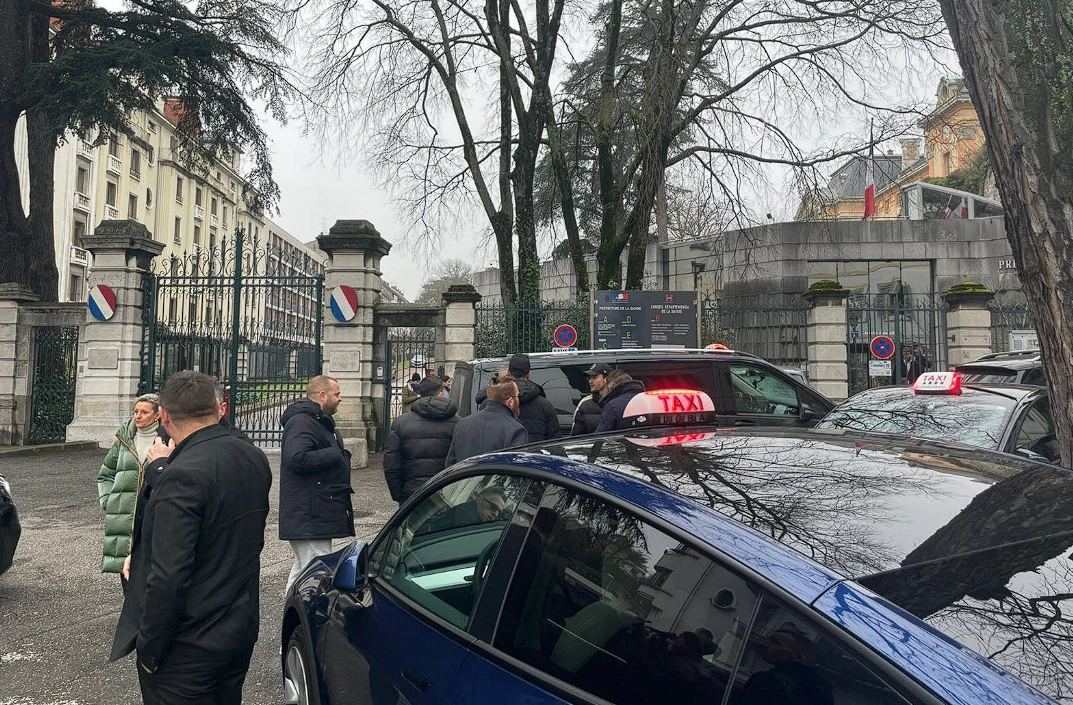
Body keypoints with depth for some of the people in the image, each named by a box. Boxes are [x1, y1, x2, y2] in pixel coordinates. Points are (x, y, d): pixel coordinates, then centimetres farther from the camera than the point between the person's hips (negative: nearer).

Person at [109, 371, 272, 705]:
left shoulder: (181, 476, -24)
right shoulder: (255, 460, 0)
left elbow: (168, 577, -26)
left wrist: (148, 650, -12)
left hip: (188, 648, -8)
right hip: (243, 630, 8)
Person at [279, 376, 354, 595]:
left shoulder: (319, 421, 21)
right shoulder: (301, 422, -15)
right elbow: (297, 458, -29)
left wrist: (341, 457, 13)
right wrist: (335, 455, -19)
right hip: (309, 518, -11)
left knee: (302, 568, 18)